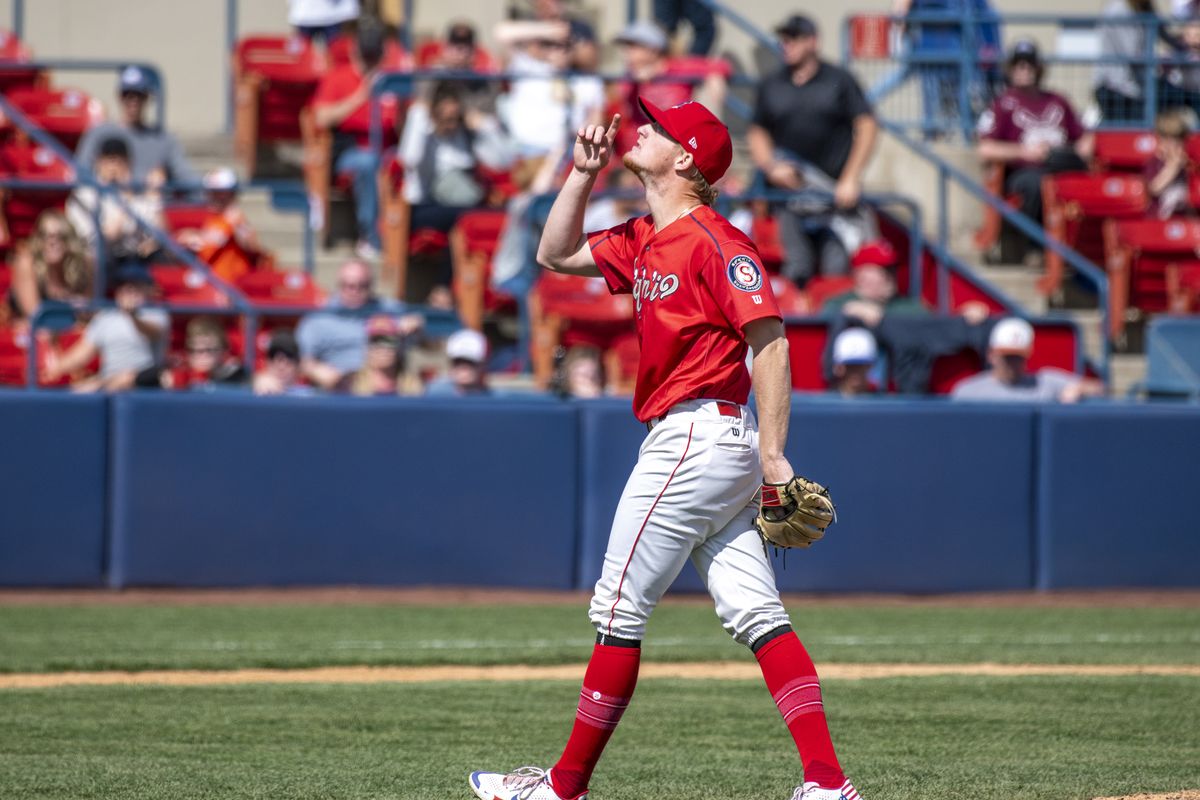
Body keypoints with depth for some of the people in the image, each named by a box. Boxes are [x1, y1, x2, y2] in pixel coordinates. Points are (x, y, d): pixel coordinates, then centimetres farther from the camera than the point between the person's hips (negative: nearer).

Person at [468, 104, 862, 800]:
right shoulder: (647, 242, 16)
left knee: (619, 612, -1)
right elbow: (557, 254, 28)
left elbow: (770, 341, -17)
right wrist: (584, 173, 15)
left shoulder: (716, 242, -12)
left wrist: (772, 453, -22)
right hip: (718, 448, 9)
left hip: (697, 436, -9)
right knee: (756, 616, 2)